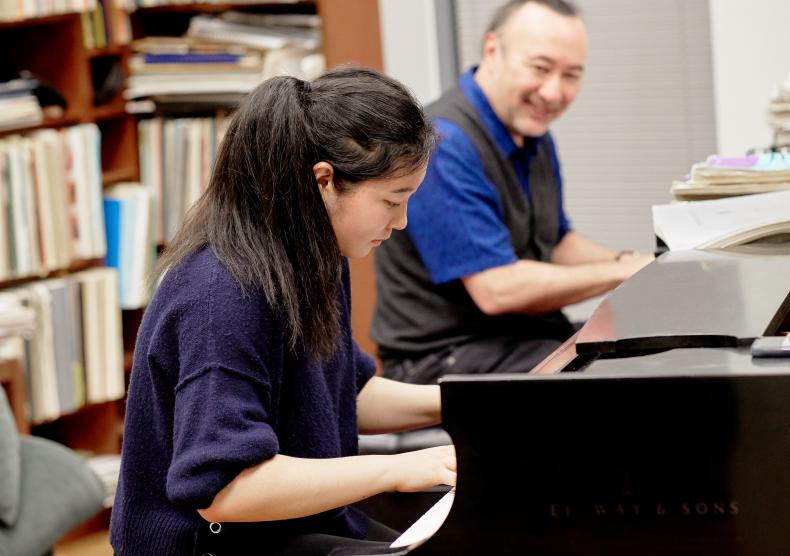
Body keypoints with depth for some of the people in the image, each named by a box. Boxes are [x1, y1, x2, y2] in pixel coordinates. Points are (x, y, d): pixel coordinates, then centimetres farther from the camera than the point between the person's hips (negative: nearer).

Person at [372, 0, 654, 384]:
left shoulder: (535, 136, 9)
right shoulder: (443, 147, -21)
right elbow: (497, 289, -24)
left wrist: (643, 265, 2)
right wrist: (624, 270, -16)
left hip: (533, 337, 9)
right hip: (445, 360, -9)